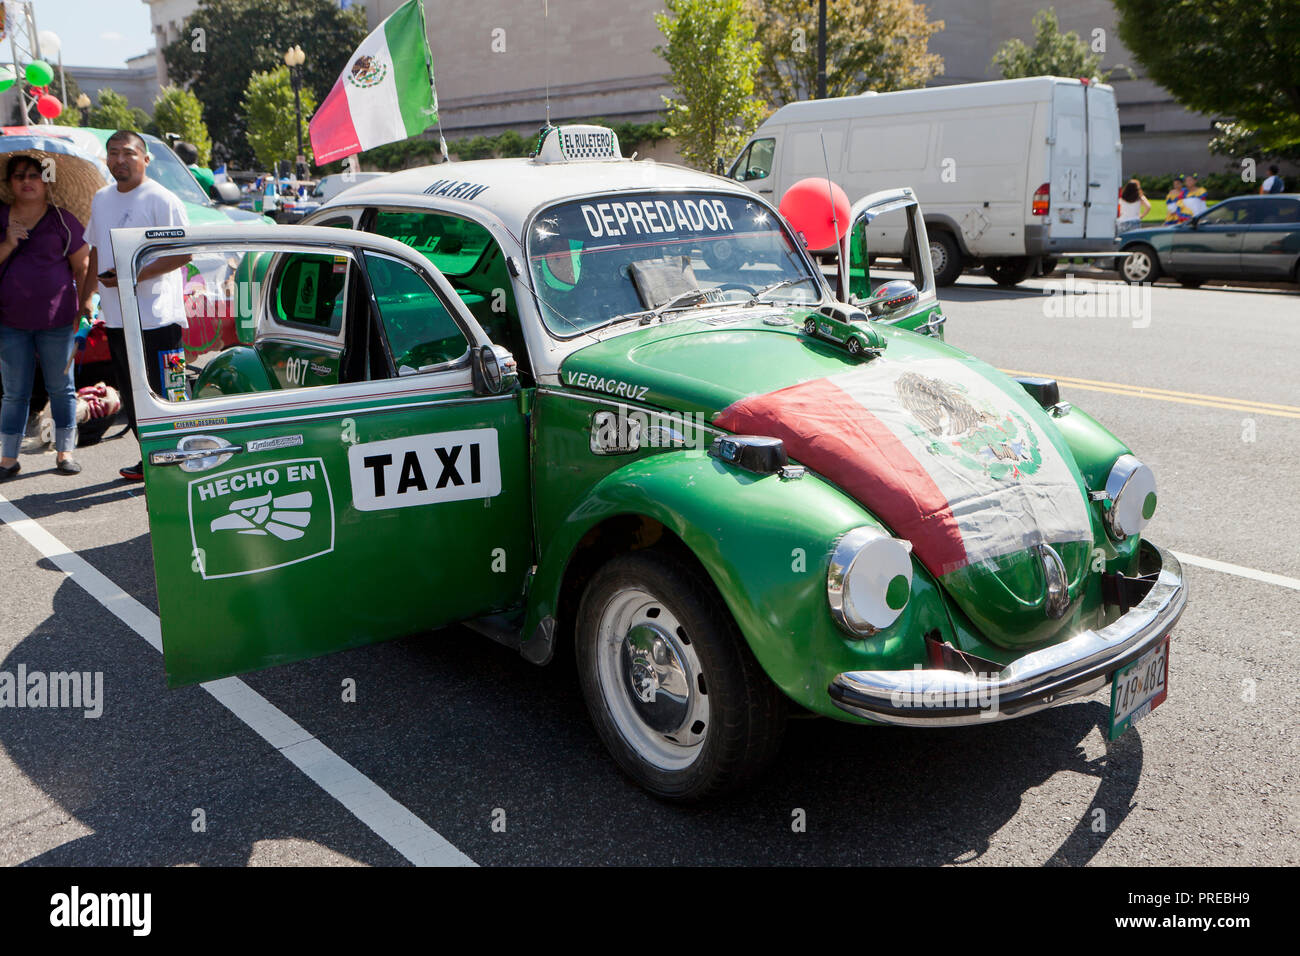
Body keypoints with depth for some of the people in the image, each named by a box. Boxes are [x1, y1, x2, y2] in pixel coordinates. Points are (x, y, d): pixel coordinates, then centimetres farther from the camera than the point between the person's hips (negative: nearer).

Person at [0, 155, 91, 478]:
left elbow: (83, 267, 2)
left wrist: (85, 305, -1)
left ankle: (65, 452, 19)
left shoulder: (62, 220, 0)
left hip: (56, 321, -2)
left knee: (61, 388, 8)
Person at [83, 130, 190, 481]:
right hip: (115, 317, 8)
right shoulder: (101, 199, 16)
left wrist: (137, 274, -19)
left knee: (168, 393, -5)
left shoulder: (161, 199, -7)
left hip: (157, 316, -8)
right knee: (132, 395, 12)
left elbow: (185, 252, -13)